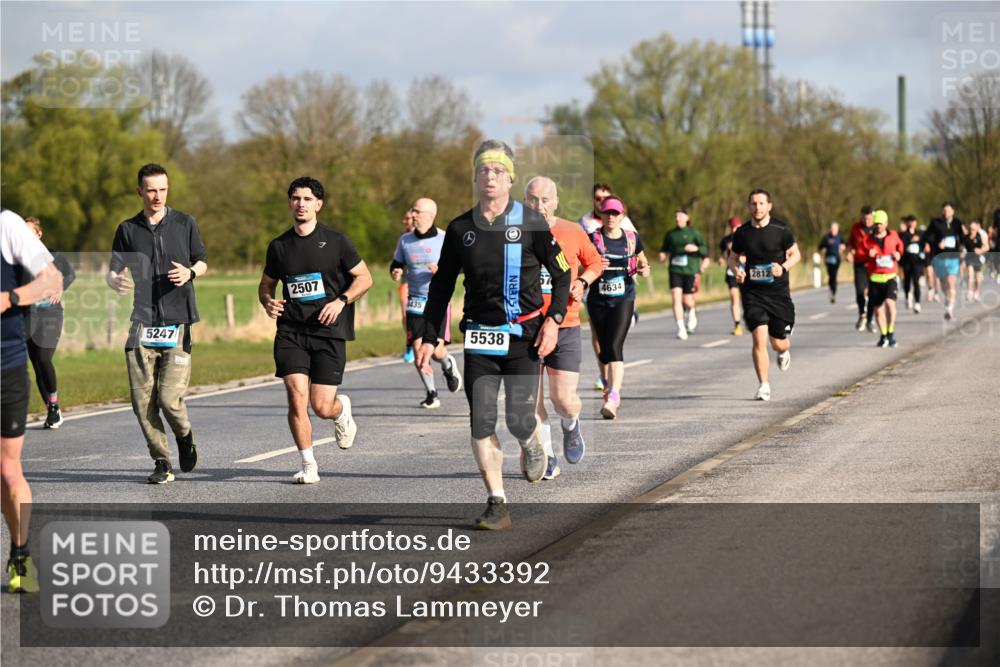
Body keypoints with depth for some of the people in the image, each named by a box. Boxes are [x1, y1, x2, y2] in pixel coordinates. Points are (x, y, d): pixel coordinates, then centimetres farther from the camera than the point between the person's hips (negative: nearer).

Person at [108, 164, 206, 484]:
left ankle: (184, 436, 21)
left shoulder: (185, 224, 8)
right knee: (143, 399, -3)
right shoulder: (127, 230, 10)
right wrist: (117, 281, -15)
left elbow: (202, 262, 16)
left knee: (169, 397, -11)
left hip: (177, 322, -2)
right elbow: (113, 271, 10)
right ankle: (162, 462, 11)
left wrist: (190, 272, -7)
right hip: (141, 323, 2)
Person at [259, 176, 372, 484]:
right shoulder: (279, 246, 9)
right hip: (290, 331, 2)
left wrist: (340, 301, -11)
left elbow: (364, 277, 5)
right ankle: (309, 465, 0)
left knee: (322, 407, -6)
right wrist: (268, 302, -1)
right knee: (297, 397, -14)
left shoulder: (335, 241, 0)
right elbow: (266, 284, 22)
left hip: (328, 332, -2)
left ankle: (342, 409, 33)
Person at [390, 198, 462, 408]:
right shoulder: (405, 240, 7)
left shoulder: (444, 239, -5)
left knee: (437, 350, -12)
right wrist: (395, 273, -7)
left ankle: (448, 366, 25)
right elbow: (396, 265, 16)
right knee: (418, 348, -6)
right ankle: (431, 394, 8)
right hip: (415, 303, 3)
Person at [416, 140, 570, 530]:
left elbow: (562, 274, 4)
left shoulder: (530, 223, -2)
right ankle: (497, 505, 2)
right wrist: (428, 337, 8)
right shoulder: (460, 230, 6)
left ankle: (530, 444, 29)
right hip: (479, 338, 2)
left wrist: (554, 319, -8)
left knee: (520, 419, -9)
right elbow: (441, 287, 13)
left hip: (523, 336, -2)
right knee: (481, 422, -6)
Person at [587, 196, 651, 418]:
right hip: (597, 301, 2)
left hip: (623, 300, -2)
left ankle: (613, 398, -27)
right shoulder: (593, 239, 1)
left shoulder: (632, 239, 5)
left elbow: (642, 262, 20)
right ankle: (611, 389, 30)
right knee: (605, 348, 9)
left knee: (615, 347, -17)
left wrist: (644, 270, -3)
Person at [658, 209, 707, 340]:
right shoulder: (670, 234, 9)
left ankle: (691, 314, 38)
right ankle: (681, 328, -13)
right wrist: (663, 255, 0)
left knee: (687, 301, 1)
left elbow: (705, 250, -1)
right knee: (676, 298, -14)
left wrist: (696, 248, -20)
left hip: (690, 270, -2)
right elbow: (665, 249, 22)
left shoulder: (693, 233, 2)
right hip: (675, 270, 2)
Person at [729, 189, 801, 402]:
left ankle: (784, 351, 45)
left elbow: (796, 254, 5)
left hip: (778, 293, -1)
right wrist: (736, 269, -7)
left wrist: (783, 267, -14)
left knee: (779, 343, 5)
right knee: (759, 338, -14)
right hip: (752, 293, 1)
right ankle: (764, 386, -6)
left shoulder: (781, 230, -5)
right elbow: (734, 257, 15)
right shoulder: (742, 233, 1)